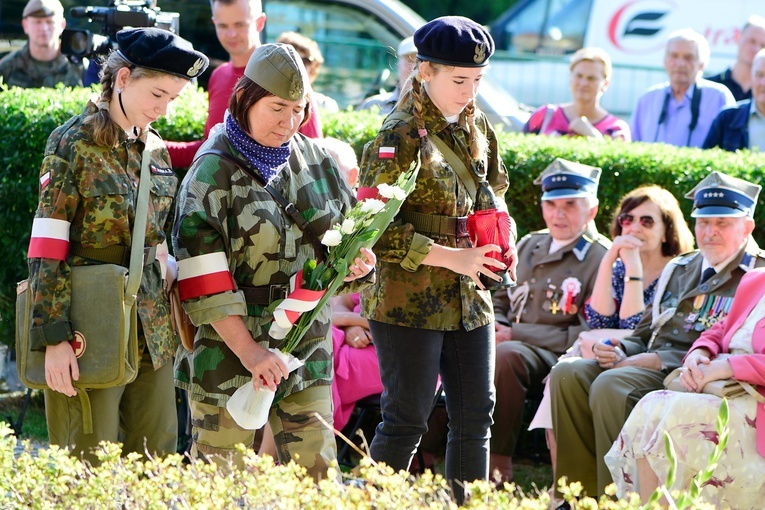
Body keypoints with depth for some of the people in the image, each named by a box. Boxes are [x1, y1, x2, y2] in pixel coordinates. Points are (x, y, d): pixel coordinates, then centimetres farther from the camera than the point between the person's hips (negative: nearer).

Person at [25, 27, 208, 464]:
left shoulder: (156, 149, 11)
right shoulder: (74, 144, -9)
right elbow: (46, 251, -13)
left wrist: (173, 320, 16)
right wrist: (54, 338, -19)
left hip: (154, 332, 7)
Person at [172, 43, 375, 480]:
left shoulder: (316, 161, 8)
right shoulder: (214, 171, -8)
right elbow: (203, 279, -14)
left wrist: (356, 262, -7)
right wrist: (248, 351, -20)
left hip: (308, 353, 5)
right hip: (228, 351, -5)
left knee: (318, 475, 2)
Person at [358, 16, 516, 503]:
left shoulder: (477, 126, 10)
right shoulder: (400, 135, -12)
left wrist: (503, 242, 2)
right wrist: (452, 257, -19)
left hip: (470, 298, 7)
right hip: (409, 300, -7)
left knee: (476, 416, 8)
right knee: (407, 421, -3)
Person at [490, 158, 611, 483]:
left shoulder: (603, 259, -3)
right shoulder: (530, 246, 20)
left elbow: (589, 335, -11)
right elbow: (499, 301, 26)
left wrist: (516, 334, -13)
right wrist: (496, 327, 0)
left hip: (560, 357, -6)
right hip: (508, 342, 6)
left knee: (504, 356, -36)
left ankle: (498, 466, -32)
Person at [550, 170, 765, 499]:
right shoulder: (679, 269, 22)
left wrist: (661, 361, -17)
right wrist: (620, 350, 1)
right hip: (650, 365, 8)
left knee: (612, 385, -32)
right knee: (567, 374, -14)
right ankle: (579, 496, -13)